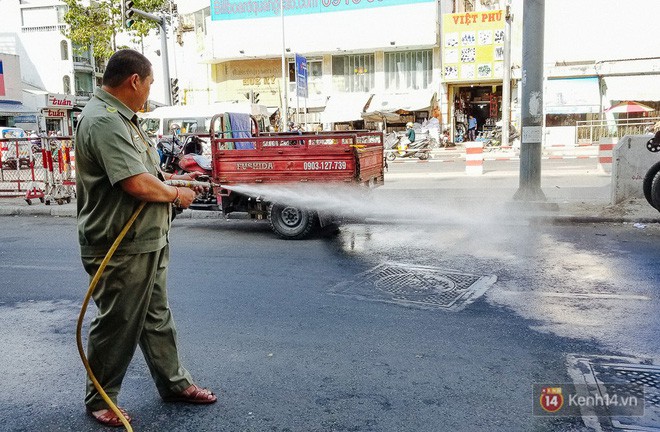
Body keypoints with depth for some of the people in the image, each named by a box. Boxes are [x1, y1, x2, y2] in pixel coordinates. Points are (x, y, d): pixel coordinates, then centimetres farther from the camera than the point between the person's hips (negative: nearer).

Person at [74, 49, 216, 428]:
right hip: (122, 249, -10)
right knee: (117, 325, 5)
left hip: (148, 242, 11)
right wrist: (177, 195, -13)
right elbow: (138, 185, -29)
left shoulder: (120, 118, 13)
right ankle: (99, 400, 25)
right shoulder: (104, 121, -22)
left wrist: (173, 179, 15)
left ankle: (175, 383, 34)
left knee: (158, 318, 19)